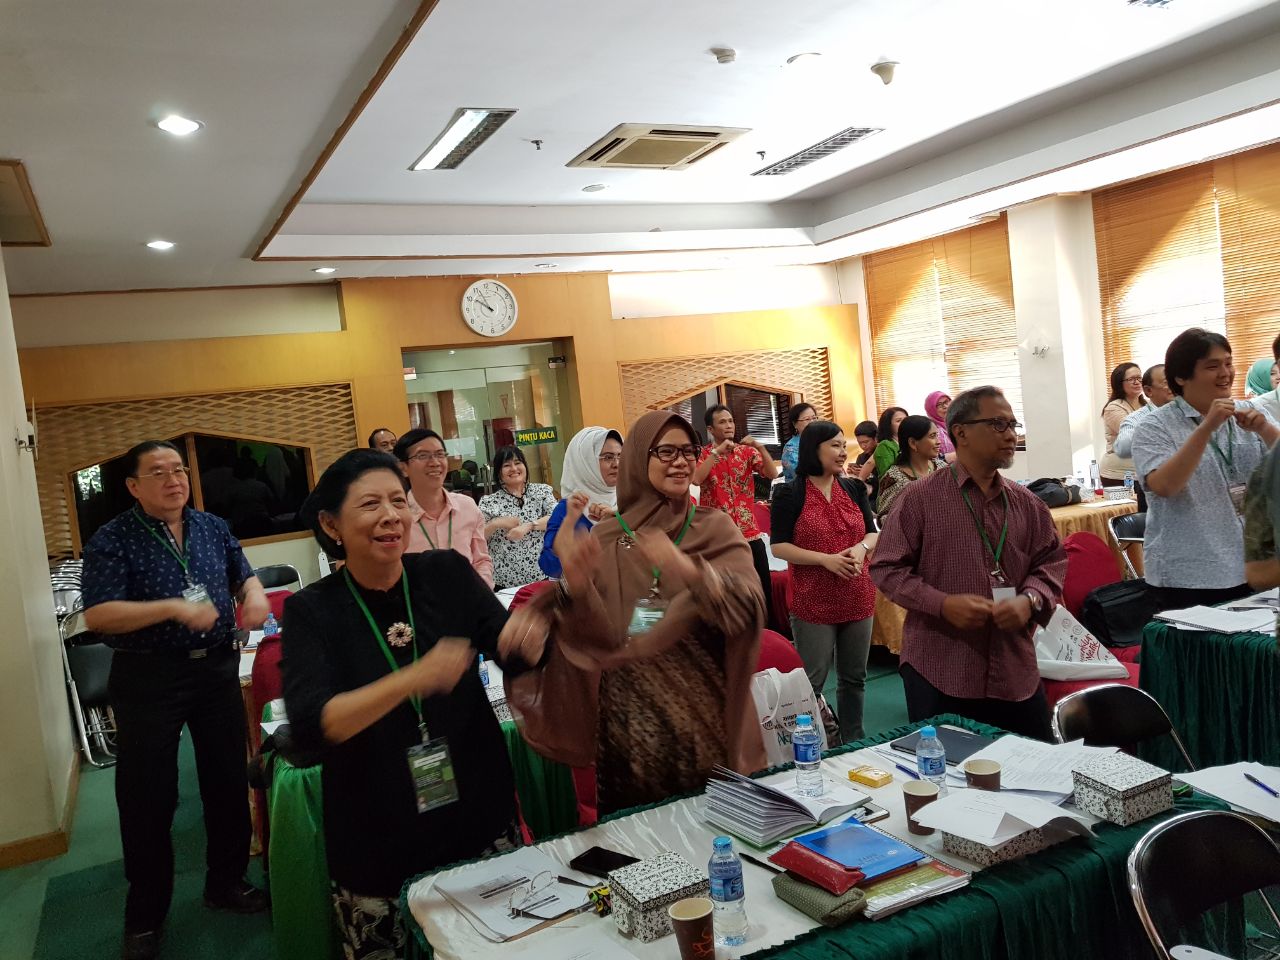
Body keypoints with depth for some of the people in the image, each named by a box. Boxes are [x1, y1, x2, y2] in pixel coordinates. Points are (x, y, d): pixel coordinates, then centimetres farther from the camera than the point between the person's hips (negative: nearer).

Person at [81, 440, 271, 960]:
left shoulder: (213, 527, 6)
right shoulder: (112, 540, -9)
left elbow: (243, 574, 16)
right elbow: (97, 615, -17)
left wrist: (254, 593, -8)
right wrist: (174, 608, -27)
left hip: (218, 669, 5)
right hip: (149, 679, -4)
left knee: (228, 781, 14)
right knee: (148, 798, 5)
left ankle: (227, 882, 34)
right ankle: (145, 915, 23)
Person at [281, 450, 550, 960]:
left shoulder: (448, 573, -5)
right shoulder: (311, 610, -10)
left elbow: (519, 661, -5)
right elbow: (309, 727, -23)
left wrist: (529, 637, -29)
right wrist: (417, 677, -38)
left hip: (481, 819, 2)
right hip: (378, 844, -2)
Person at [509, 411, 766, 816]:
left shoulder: (717, 528, 0)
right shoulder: (605, 539, -1)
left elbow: (748, 606, -17)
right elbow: (602, 638, -9)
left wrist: (689, 570, -36)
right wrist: (576, 586, -30)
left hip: (708, 718, 0)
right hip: (632, 725, 0)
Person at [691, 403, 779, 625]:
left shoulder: (747, 451, 6)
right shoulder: (703, 454, -1)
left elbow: (772, 474, -7)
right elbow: (696, 480, -21)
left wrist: (760, 447, -19)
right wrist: (717, 451, -22)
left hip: (750, 532, 3)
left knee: (763, 588, 6)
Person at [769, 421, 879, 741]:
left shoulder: (854, 488, 7)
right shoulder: (790, 494, -8)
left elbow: (874, 533, 10)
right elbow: (778, 546, -10)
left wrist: (861, 548, -13)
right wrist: (825, 559, -20)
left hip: (858, 598, 5)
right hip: (813, 603, -5)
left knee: (855, 677, 16)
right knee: (812, 682, 4)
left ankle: (854, 740, 31)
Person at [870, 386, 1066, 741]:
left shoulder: (1027, 503, 9)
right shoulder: (920, 497, -6)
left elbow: (1052, 562, 14)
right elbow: (887, 568, -6)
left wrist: (1030, 600, -7)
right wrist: (943, 604, -19)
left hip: (1016, 673, 5)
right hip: (938, 673, -4)